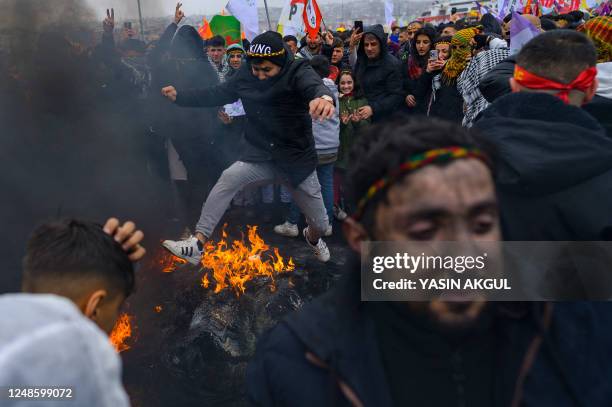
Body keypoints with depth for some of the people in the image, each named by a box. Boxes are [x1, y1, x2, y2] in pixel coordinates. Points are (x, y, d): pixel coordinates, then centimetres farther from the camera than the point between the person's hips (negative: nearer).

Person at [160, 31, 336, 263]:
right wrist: (180, 96, -4)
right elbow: (217, 94, 7)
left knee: (320, 224, 8)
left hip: (298, 160, -2)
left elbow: (314, 85, -39)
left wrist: (324, 97, -64)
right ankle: (197, 245, -24)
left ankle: (312, 238, 47)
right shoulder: (246, 75, -3)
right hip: (260, 156, 2)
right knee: (228, 178, -28)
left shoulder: (297, 71, -17)